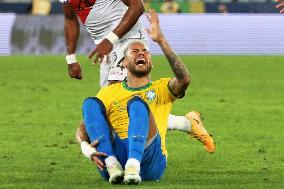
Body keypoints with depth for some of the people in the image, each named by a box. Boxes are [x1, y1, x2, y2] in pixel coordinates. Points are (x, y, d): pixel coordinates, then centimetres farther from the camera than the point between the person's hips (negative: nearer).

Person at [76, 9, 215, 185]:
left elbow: (184, 79, -5)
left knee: (137, 103, -25)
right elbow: (83, 127, 18)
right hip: (112, 154, 2)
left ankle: (133, 166, -50)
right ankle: (112, 164, -33)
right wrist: (86, 147, -7)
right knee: (91, 103, -13)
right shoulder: (109, 92, 25)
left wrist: (161, 41, -8)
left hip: (149, 160, -2)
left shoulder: (161, 88, 20)